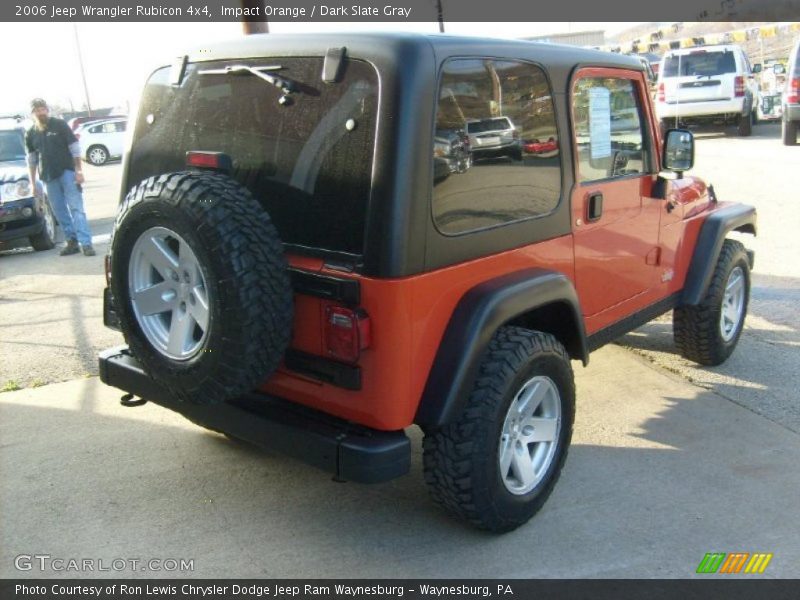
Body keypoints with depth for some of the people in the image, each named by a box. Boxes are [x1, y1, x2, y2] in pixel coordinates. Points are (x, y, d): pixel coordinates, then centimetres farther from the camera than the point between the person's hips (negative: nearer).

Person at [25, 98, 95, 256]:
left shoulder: (60, 124, -1)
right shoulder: (31, 134, 10)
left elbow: (75, 148, -3)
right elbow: (31, 159, 15)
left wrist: (79, 170, -10)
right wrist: (32, 182, 12)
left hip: (67, 172, -4)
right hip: (48, 177, 4)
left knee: (76, 208, -8)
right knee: (60, 212, 5)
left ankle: (86, 243, -14)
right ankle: (72, 242, 11)